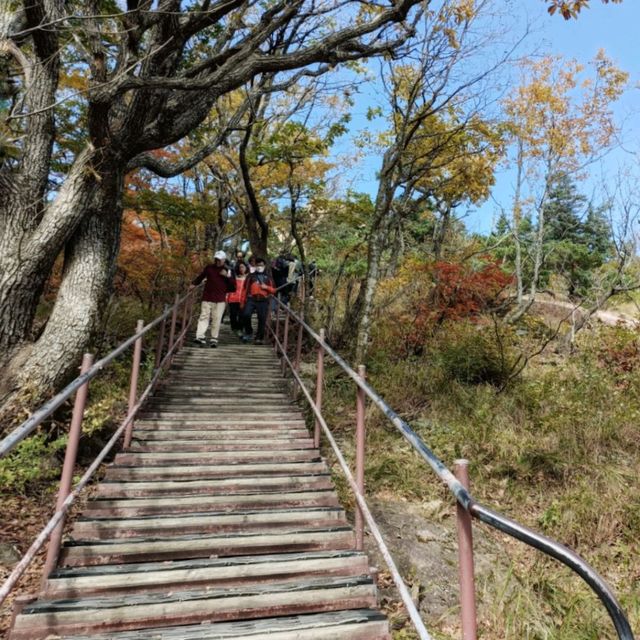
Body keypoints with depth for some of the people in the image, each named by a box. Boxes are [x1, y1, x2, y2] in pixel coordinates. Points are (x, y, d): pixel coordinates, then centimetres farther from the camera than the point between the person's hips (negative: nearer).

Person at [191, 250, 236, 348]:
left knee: (216, 319, 2)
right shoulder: (209, 268, 8)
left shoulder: (228, 271, 9)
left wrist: (228, 276, -8)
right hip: (207, 298, 0)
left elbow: (233, 285, 5)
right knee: (204, 317, -7)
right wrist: (193, 284, 10)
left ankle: (214, 339, 9)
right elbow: (201, 277, 19)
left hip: (220, 300, 0)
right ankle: (200, 337, -13)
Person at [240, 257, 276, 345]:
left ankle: (259, 338, 11)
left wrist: (266, 287, -7)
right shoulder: (251, 276, 12)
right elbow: (245, 289, 9)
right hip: (251, 299, -1)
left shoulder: (268, 277, 14)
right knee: (246, 314, -19)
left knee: (262, 319, -1)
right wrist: (243, 301, 3)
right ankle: (248, 332, 2)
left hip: (263, 301, 1)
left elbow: (273, 290, 13)